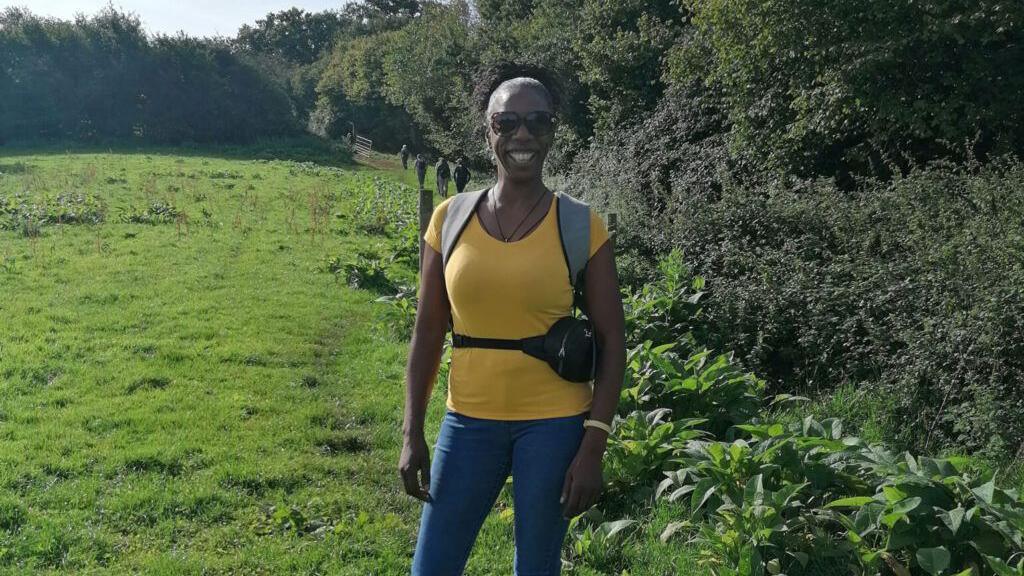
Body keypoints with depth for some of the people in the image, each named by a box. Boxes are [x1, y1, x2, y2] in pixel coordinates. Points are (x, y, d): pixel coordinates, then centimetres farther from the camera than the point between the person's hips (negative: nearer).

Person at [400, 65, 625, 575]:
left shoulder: (580, 226, -6)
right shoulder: (451, 218, 0)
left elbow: (611, 344, -4)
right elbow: (428, 332, 5)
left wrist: (593, 447, -10)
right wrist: (412, 433, 2)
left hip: (553, 424, -2)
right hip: (468, 421, 2)